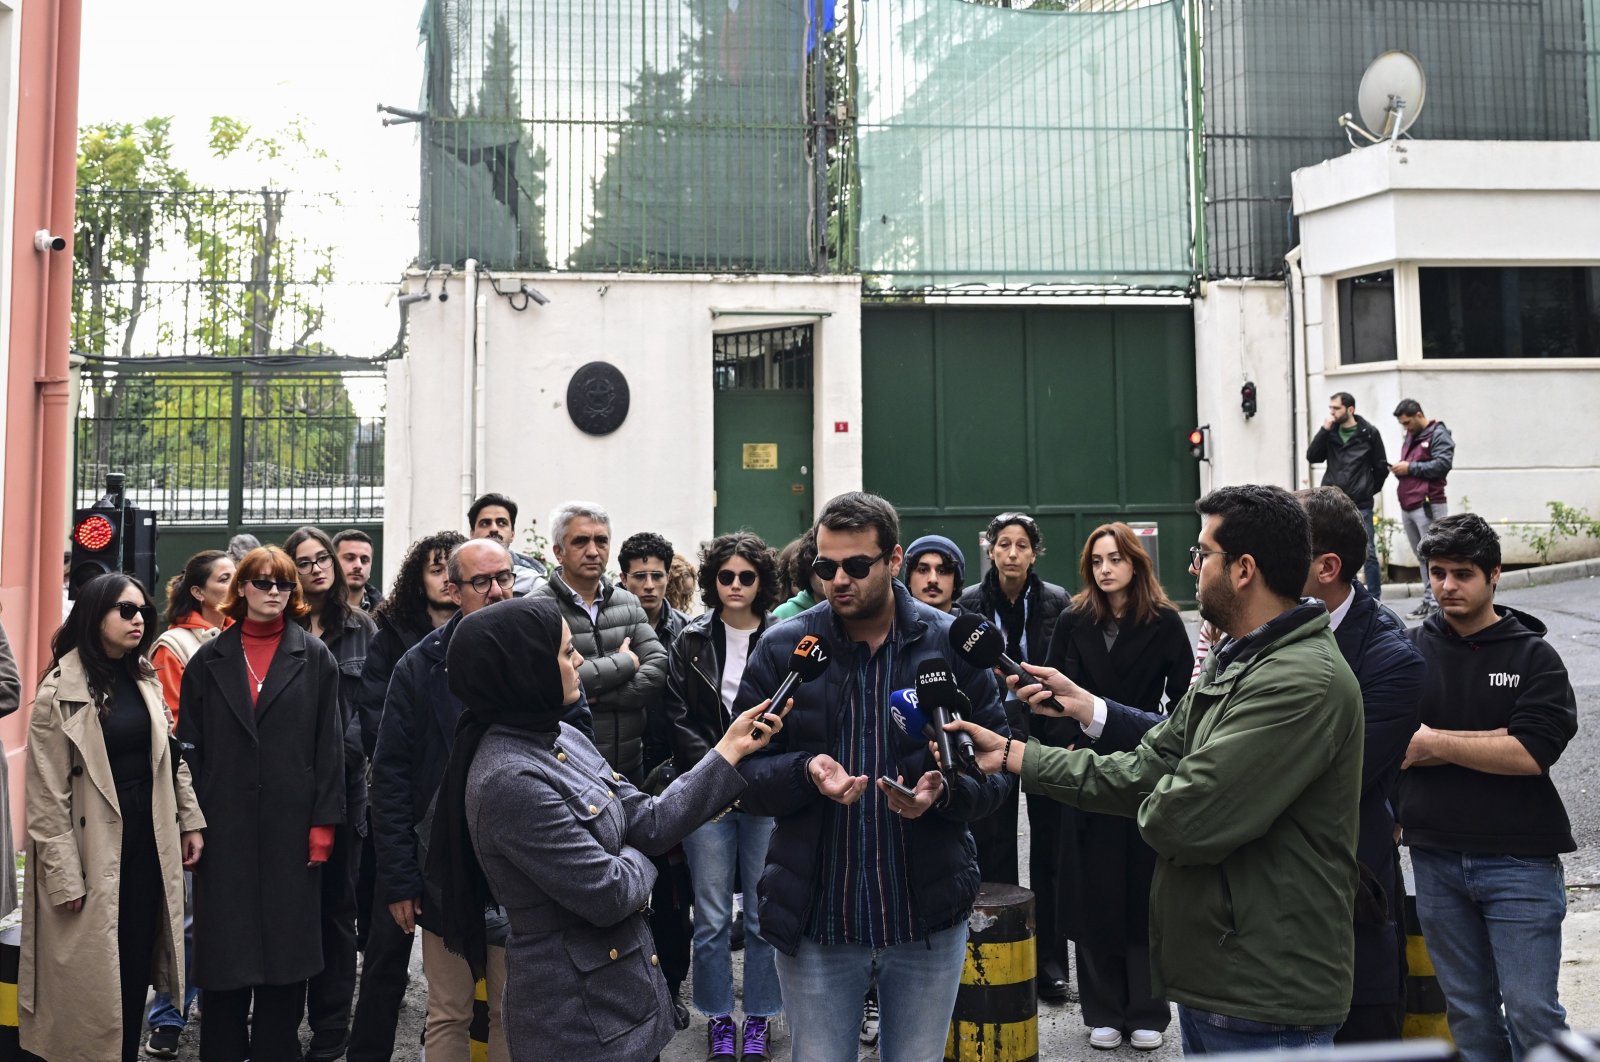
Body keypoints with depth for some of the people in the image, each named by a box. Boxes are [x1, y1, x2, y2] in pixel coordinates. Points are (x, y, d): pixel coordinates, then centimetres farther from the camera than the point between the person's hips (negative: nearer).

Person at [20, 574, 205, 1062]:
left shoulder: (146, 681, 9)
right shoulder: (61, 691, -11)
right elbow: (46, 793, -12)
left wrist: (190, 821, 9)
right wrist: (64, 875, -14)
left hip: (148, 838, 6)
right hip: (95, 844, -6)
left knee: (138, 961, 11)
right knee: (93, 973, 3)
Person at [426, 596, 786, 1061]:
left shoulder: (563, 739, 2)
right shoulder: (510, 780, -28)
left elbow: (649, 822, 3)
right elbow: (609, 895, -24)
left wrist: (731, 748, 1)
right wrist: (634, 860, -3)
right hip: (577, 1014, -9)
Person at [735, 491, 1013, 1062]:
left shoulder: (952, 644, -3)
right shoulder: (782, 648, -3)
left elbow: (997, 766, 0)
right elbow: (743, 773, -2)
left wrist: (944, 789, -20)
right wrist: (805, 773, -22)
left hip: (929, 918, 1)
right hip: (814, 922, 0)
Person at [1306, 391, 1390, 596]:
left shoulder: (1369, 433, -2)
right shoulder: (1330, 432, 7)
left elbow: (1381, 467, 4)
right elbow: (1312, 457, -2)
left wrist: (1369, 490, 9)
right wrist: (1324, 431, -8)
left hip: (1361, 505, -3)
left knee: (1368, 552, 0)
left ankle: (1374, 598, 7)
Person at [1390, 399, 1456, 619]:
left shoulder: (1439, 435, -5)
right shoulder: (1409, 437, 22)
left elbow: (1443, 464, -16)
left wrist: (1410, 468, -14)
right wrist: (1398, 469, 6)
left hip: (1428, 506, -8)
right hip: (1408, 506, 8)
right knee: (1422, 557, 8)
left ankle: (1436, 603, -7)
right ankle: (1429, 601, 11)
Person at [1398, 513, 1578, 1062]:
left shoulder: (1533, 656, 0)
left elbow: (1532, 753, -14)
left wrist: (1435, 743, -10)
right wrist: (1496, 742, -12)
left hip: (1519, 860, -2)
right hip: (1435, 861, 2)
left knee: (1532, 1013, 1)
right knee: (1469, 1014, 12)